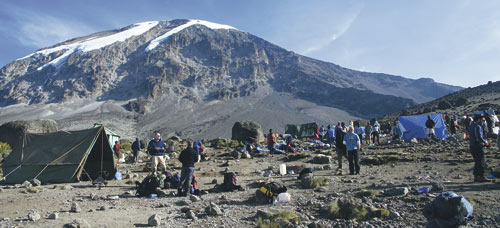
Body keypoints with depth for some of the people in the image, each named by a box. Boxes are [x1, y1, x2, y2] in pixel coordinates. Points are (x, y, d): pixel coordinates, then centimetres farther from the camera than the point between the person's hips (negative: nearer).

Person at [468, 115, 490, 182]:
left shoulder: (471, 126, 13)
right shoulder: (477, 126, -16)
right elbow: (479, 137, -22)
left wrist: (484, 140, 14)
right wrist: (485, 141, -4)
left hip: (472, 146, 9)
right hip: (478, 146, -9)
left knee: (477, 162, 14)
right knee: (481, 162, -1)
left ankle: (476, 177, 16)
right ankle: (481, 177, 2)